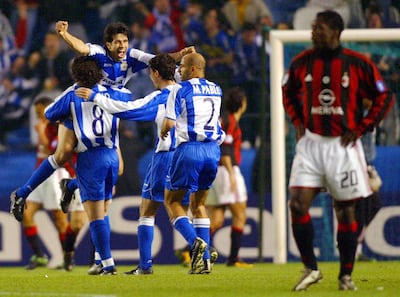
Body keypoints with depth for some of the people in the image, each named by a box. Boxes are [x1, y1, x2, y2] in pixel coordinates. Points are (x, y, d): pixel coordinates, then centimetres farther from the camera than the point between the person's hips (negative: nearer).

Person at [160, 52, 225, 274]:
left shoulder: (180, 89, -5)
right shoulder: (216, 90, 14)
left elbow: (169, 123, -10)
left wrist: (163, 132, 12)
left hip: (189, 149, -6)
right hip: (213, 150, 6)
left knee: (172, 201, 6)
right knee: (198, 203, 16)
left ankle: (195, 241, -18)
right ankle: (204, 260, 8)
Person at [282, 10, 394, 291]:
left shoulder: (358, 64, -7)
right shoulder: (301, 62, 1)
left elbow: (384, 97, 1)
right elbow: (289, 93, 21)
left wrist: (360, 129, -5)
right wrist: (297, 121, 7)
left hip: (343, 145, -2)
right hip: (311, 142, 2)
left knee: (346, 211, 4)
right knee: (298, 204, -11)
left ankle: (346, 275, 15)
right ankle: (311, 268, 1)